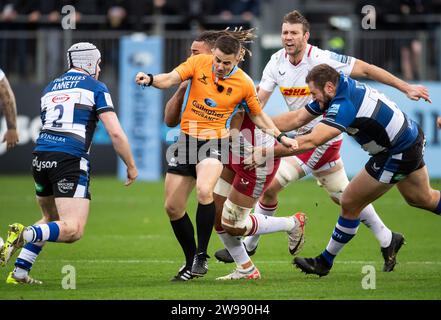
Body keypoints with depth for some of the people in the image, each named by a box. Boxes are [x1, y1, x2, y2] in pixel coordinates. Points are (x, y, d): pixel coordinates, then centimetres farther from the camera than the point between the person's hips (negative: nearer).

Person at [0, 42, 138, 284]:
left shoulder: (50, 88, 23)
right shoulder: (95, 87, 6)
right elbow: (115, 133, 0)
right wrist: (131, 167, 9)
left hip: (40, 156, 6)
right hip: (70, 160, -6)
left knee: (51, 220, 26)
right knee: (73, 230, -9)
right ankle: (25, 235, -34)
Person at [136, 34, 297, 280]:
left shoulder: (244, 83, -5)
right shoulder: (199, 62, -4)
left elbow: (258, 115, 10)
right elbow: (170, 79, -13)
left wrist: (280, 136, -1)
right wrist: (150, 79, -33)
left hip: (215, 142, -3)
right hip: (187, 139, 3)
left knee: (204, 191, -30)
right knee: (172, 207, 5)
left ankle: (202, 256, -16)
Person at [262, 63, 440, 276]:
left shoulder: (344, 105, -31)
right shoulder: (341, 86, -3)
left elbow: (311, 141, -40)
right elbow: (298, 118, 2)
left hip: (397, 155, -10)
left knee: (349, 204, 0)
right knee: (422, 199, 30)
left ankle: (324, 262, 13)